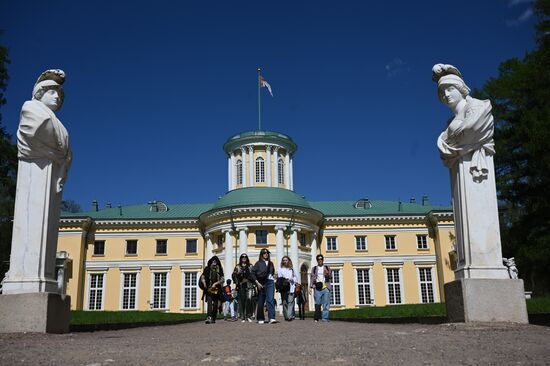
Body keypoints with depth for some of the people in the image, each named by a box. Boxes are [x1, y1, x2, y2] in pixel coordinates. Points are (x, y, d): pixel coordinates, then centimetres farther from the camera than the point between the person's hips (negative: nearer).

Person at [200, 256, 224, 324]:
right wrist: (204, 283, -13)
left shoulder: (219, 270, 10)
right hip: (208, 289, -2)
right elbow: (202, 277, 7)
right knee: (209, 303, -17)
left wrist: (216, 283, -11)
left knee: (215, 304, 4)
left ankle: (213, 318, 15)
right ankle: (208, 318, -28)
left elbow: (222, 280, 4)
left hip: (216, 289, 2)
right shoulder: (207, 269, 8)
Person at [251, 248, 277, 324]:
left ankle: (272, 318, -18)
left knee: (270, 300, -10)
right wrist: (257, 283, -9)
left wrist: (272, 277, 7)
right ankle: (260, 319, 14)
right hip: (261, 283, -2)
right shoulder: (258, 263, 2)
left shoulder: (270, 263, 14)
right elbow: (252, 273, -3)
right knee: (261, 301, 4)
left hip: (270, 282, 2)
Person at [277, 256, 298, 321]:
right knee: (284, 302, -2)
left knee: (290, 301, -12)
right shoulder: (280, 269, 11)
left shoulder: (291, 269, 19)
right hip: (283, 288, -1)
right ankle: (286, 316, 3)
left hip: (291, 288, 1)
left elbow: (295, 278, 17)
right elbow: (279, 278, 2)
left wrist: (291, 279, -3)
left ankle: (290, 316, -21)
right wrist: (285, 280, -12)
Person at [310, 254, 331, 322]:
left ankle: (325, 317, -2)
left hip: (326, 288, 1)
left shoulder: (327, 268, 15)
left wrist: (328, 274, -11)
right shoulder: (314, 268, 13)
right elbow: (311, 277, 9)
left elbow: (330, 277, 11)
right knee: (317, 303, -3)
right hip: (317, 288, -1)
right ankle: (317, 317, 4)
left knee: (326, 304, -4)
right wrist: (312, 285, -2)